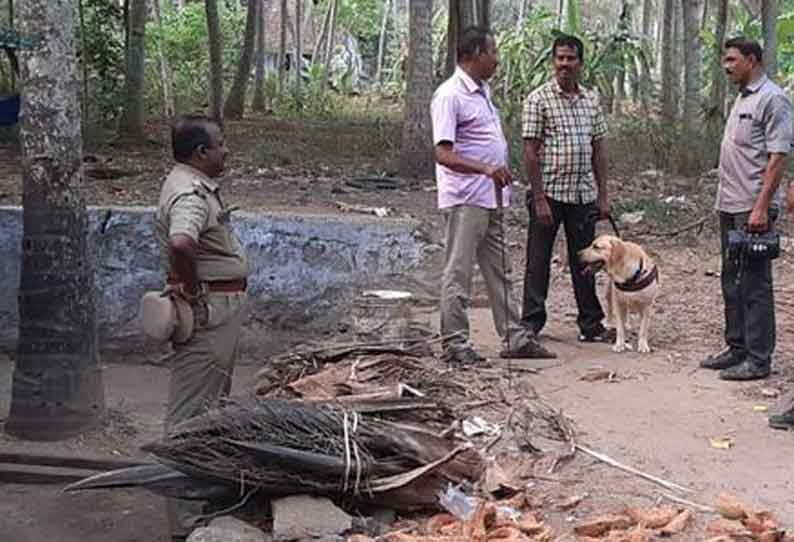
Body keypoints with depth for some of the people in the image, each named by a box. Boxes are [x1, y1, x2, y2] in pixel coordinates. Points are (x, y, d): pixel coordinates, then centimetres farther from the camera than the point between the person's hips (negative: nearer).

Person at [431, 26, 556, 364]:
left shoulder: (482, 92, 15)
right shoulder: (450, 95, -15)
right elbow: (443, 154, -23)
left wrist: (499, 175, 18)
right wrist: (486, 169, -34)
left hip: (491, 199, 10)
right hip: (465, 200, -9)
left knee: (499, 272, 14)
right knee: (459, 273, -2)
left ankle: (515, 337, 21)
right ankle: (455, 344, 5)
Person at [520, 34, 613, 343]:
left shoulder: (591, 101, 11)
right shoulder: (538, 100, -5)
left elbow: (598, 150, 13)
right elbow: (530, 152, -9)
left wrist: (602, 195, 8)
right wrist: (539, 199, -14)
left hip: (583, 194, 5)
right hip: (549, 193, -5)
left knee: (585, 261, 11)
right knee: (539, 262, 2)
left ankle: (591, 325, 19)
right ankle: (530, 324, 10)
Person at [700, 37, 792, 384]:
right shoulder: (742, 98, 17)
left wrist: (761, 208, -23)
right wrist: (728, 198, 17)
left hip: (753, 209, -10)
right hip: (730, 206, 10)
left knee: (754, 284, -5)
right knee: (732, 281, 15)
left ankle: (758, 359, 0)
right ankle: (737, 348, 25)